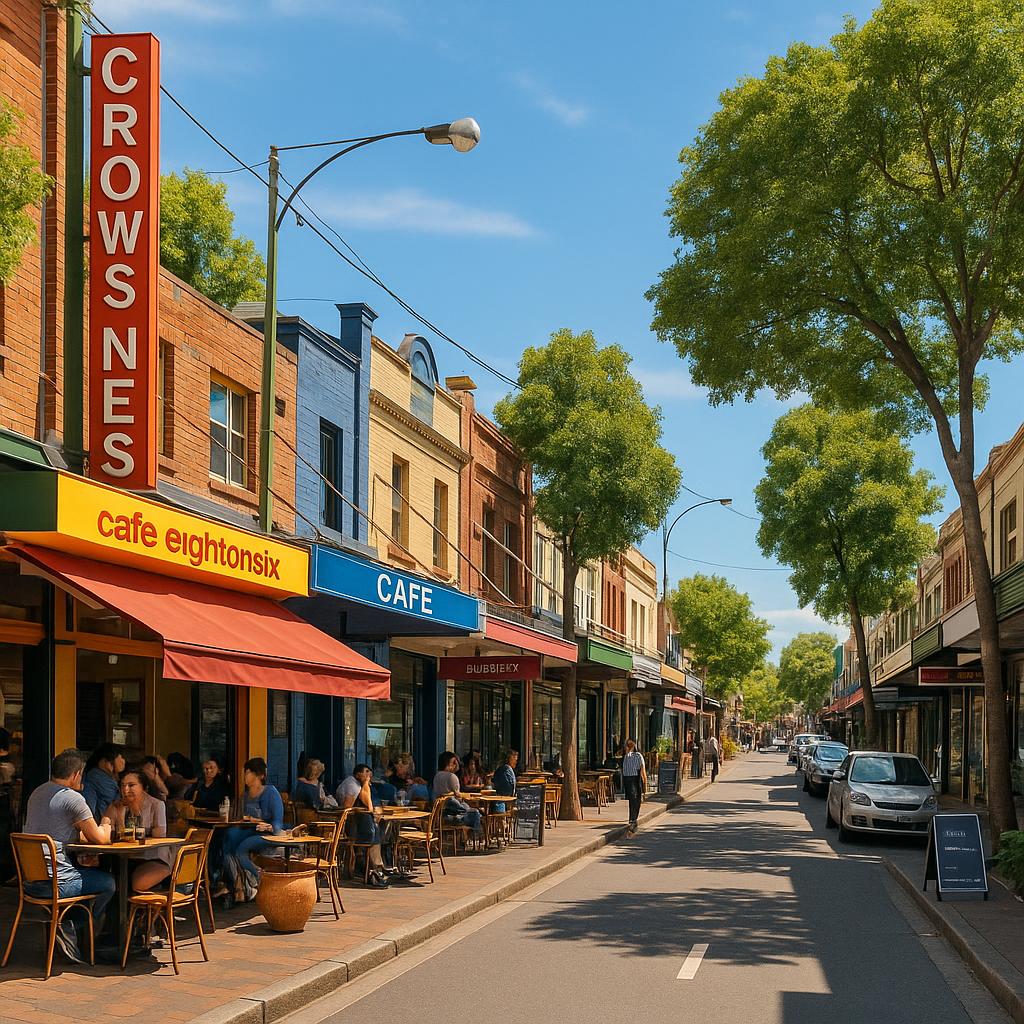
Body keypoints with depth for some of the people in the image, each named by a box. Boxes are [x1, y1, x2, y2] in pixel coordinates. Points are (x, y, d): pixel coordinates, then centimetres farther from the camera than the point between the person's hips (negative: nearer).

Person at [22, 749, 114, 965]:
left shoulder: (37, 793, 15)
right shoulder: (72, 798, -12)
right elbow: (99, 839, -7)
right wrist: (106, 827, 16)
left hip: (30, 880, 9)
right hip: (54, 883, -9)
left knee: (87, 872, 29)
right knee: (108, 882, 8)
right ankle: (70, 928, 7)